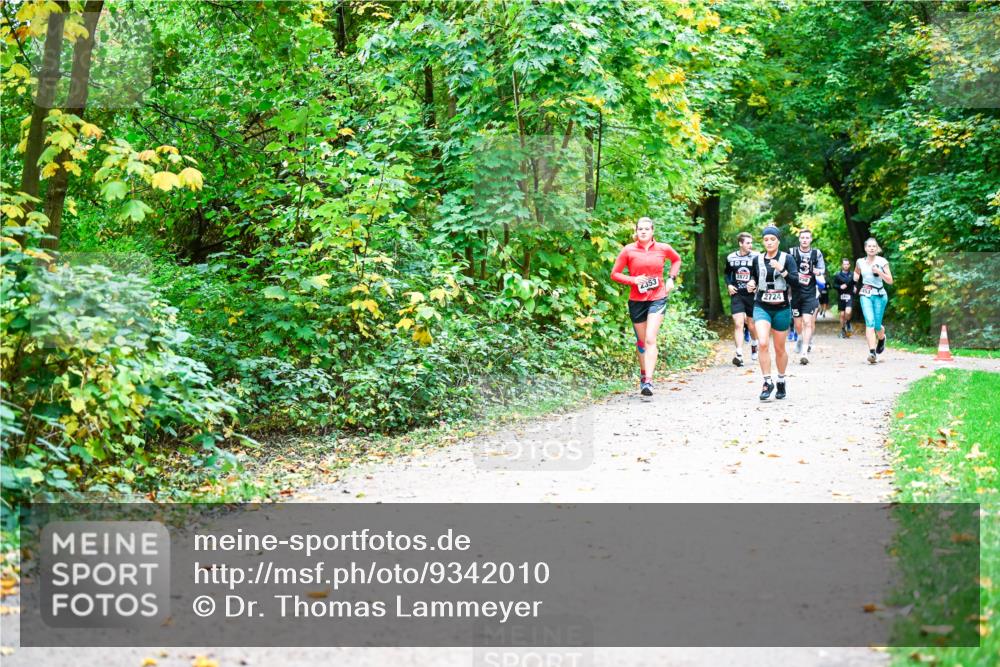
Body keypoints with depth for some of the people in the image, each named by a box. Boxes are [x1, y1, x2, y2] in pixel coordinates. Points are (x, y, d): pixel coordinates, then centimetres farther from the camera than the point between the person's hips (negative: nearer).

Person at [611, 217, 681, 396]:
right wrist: (633, 280, -15)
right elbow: (615, 274, 1)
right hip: (637, 300, 1)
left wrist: (671, 278, 7)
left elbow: (676, 259, 21)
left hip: (657, 298, -1)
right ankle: (643, 374, 33)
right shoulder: (628, 250, -4)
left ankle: (648, 381, -22)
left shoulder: (663, 249, 0)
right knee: (641, 341, 12)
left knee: (650, 339, -15)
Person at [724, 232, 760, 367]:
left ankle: (754, 346, 40)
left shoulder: (756, 257, -5)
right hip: (737, 295, 1)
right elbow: (727, 273, 16)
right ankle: (739, 355, -12)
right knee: (738, 324, -10)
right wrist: (728, 284, 2)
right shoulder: (731, 257, 3)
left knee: (751, 324, 11)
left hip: (752, 295, -1)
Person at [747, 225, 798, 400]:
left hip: (781, 308, -1)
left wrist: (781, 269, -25)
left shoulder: (787, 258, -3)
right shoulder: (758, 259, 5)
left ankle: (781, 381, 29)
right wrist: (752, 284, -1)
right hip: (761, 307, 1)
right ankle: (767, 382, -11)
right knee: (763, 343, -19)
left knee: (779, 348, 9)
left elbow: (796, 281, -12)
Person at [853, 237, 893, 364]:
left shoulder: (882, 262, -1)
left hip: (879, 295, -1)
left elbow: (890, 281, -2)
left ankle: (881, 338, 42)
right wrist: (856, 277, 5)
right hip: (865, 295, 1)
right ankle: (872, 352, -24)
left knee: (877, 325, 4)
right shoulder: (860, 262, 6)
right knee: (870, 322, -17)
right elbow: (856, 272, 29)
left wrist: (879, 272, -17)